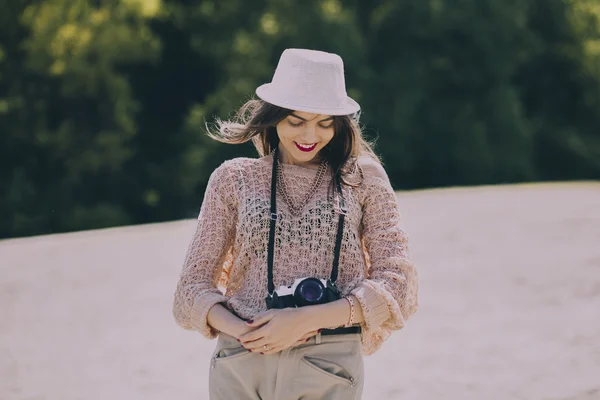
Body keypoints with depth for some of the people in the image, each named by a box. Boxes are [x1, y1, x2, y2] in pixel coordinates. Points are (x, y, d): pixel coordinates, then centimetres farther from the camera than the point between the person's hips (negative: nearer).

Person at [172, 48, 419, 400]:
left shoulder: (362, 178, 8)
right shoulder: (234, 179, 10)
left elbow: (397, 282, 1)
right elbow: (195, 283, 9)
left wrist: (307, 320, -11)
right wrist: (241, 332, -10)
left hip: (330, 364, -1)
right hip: (240, 367, 1)